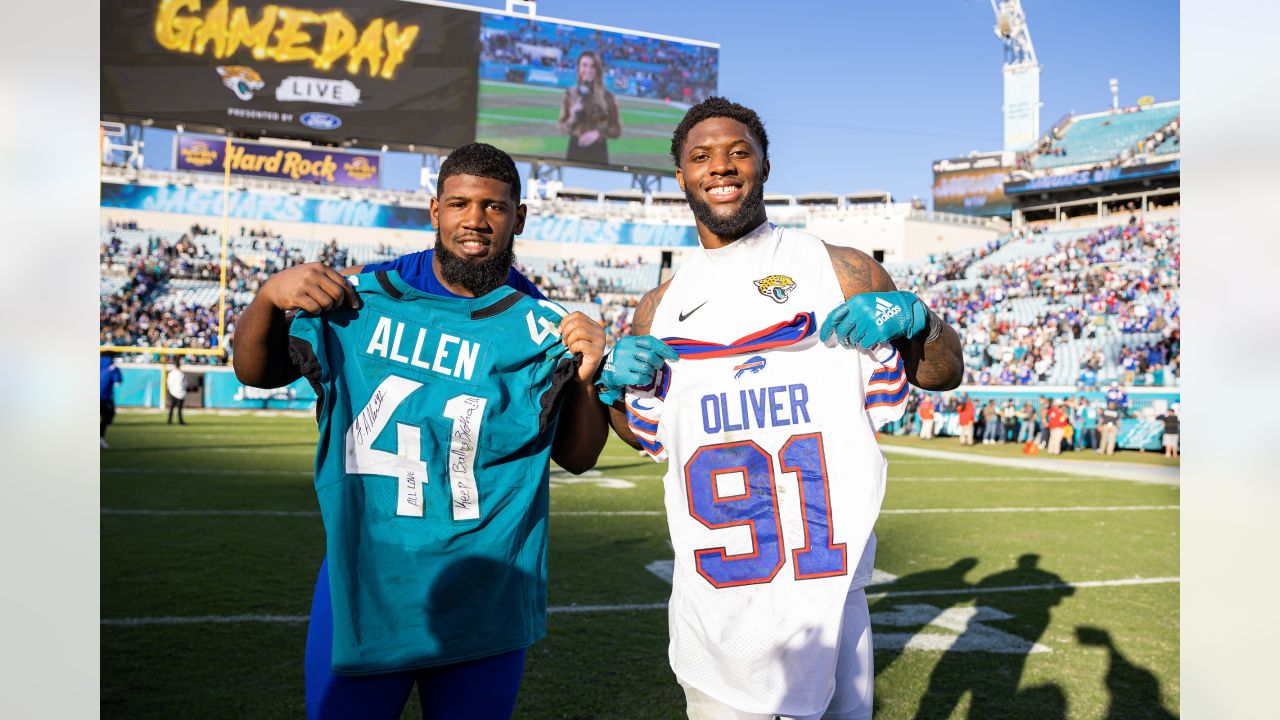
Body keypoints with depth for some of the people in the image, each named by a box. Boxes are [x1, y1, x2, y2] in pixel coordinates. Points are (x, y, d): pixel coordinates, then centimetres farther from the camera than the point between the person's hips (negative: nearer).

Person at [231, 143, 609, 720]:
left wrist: (585, 379, -16)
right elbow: (256, 371, 6)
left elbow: (578, 458, 2)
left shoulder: (541, 329, -3)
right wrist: (269, 297, -13)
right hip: (358, 589, 1)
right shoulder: (366, 294, -1)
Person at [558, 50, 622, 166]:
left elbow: (617, 130, 3)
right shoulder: (570, 93, 2)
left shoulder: (607, 96, -2)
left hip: (598, 152, -1)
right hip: (575, 150, 1)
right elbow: (563, 128, 6)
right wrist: (573, 118, -13)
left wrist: (598, 133, -13)